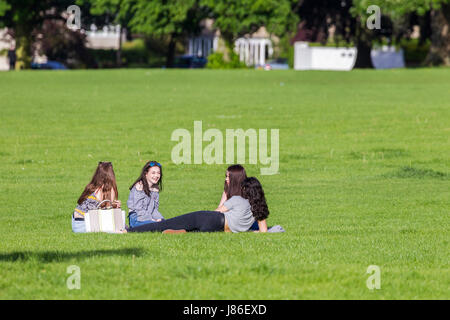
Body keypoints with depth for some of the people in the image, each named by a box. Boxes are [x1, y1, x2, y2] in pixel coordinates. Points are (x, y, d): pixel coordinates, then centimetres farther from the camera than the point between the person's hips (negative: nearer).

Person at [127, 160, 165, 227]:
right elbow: (138, 209, -15)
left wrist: (158, 218, -7)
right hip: (137, 219, -7)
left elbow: (155, 208, 14)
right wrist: (151, 219, -18)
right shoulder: (139, 186, -12)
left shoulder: (155, 189, 11)